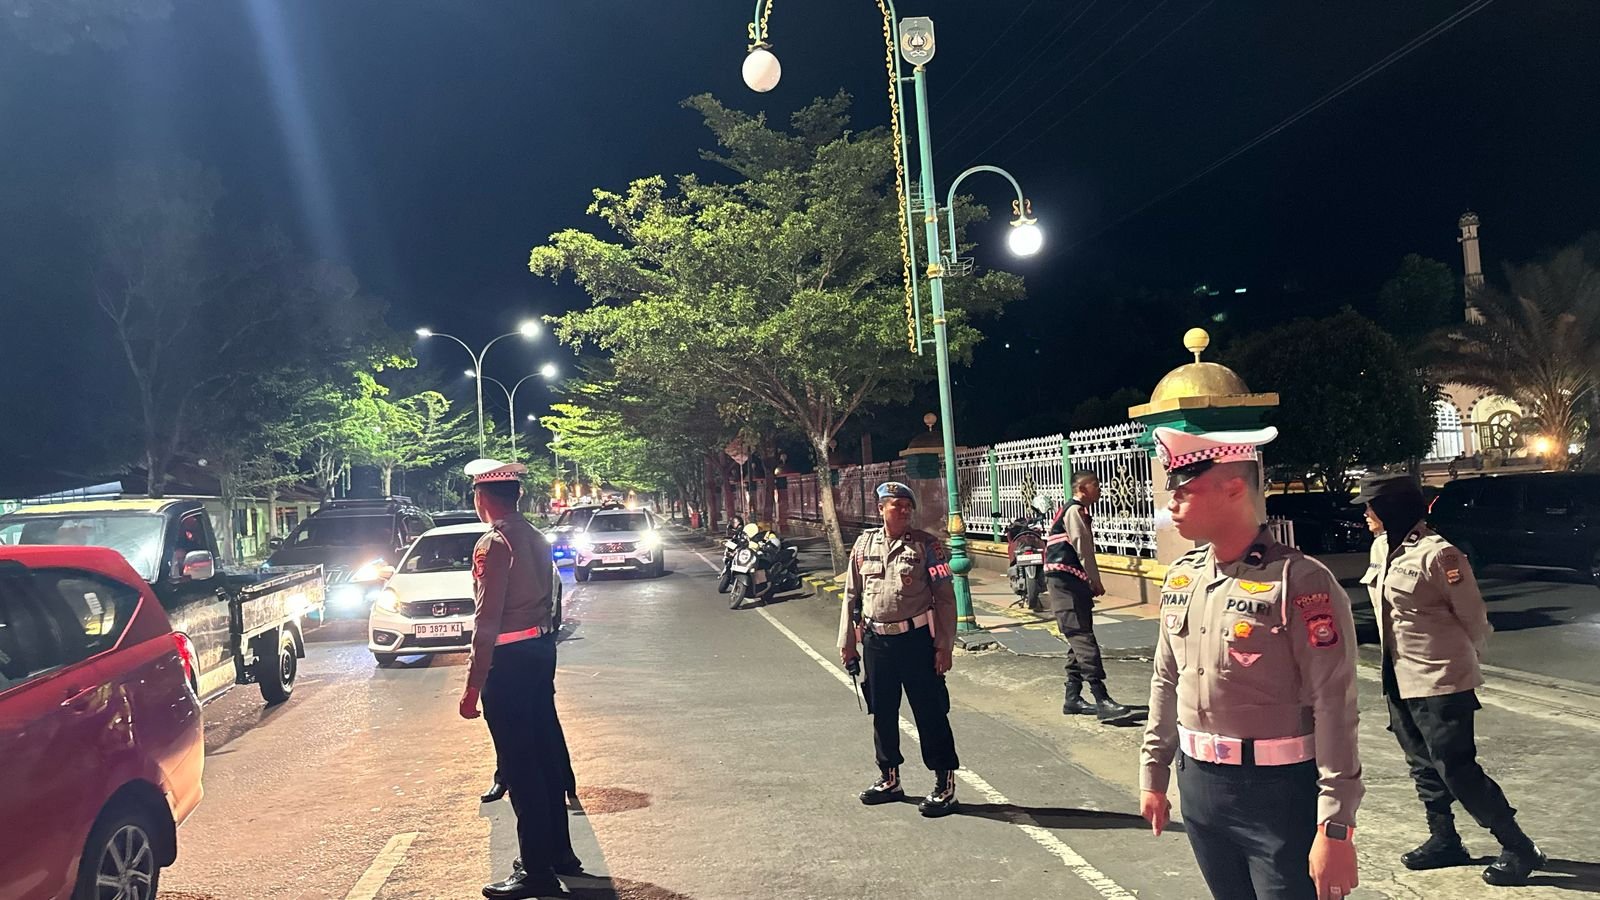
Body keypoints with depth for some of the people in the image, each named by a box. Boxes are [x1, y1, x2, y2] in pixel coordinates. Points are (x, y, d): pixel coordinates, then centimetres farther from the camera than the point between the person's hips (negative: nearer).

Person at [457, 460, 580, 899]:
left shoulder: (493, 544, -16)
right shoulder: (536, 539, 9)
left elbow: (487, 621, -20)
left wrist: (472, 687, -17)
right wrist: (541, 640, 21)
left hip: (509, 660, -9)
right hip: (542, 649, 9)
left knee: (519, 764, -2)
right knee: (545, 749, 17)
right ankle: (559, 851, 29)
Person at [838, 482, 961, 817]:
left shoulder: (926, 545, -5)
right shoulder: (864, 544, 5)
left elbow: (944, 598, -6)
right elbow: (851, 596, 11)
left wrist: (944, 646, -10)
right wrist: (847, 642, 10)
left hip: (917, 639, -4)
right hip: (876, 641, 4)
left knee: (930, 712, 1)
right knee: (882, 712, 14)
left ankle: (944, 785, 12)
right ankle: (889, 778, 31)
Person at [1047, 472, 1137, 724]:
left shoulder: (1078, 511, 22)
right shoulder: (1074, 511, -10)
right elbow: (1083, 549, -15)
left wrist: (1091, 582, 16)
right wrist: (1096, 581, -8)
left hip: (1073, 583, 11)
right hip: (1066, 582, -11)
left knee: (1079, 639, 11)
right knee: (1083, 639, -14)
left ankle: (1073, 698, 16)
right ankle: (1102, 701, -19)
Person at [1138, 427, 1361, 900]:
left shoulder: (1300, 581, -16)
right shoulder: (1180, 578, 4)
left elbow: (1334, 709, -18)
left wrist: (1335, 829, -19)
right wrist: (1153, 774, 17)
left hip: (1280, 791, -6)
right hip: (1198, 786, 6)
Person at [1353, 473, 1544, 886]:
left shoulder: (1438, 554, -20)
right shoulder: (1381, 548, 4)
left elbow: (1474, 619, -11)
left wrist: (1455, 663, 3)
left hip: (1440, 683, -8)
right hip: (1400, 681, 8)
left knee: (1456, 770, -2)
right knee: (1424, 767, 18)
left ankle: (1519, 849, 13)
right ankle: (1444, 841, 33)